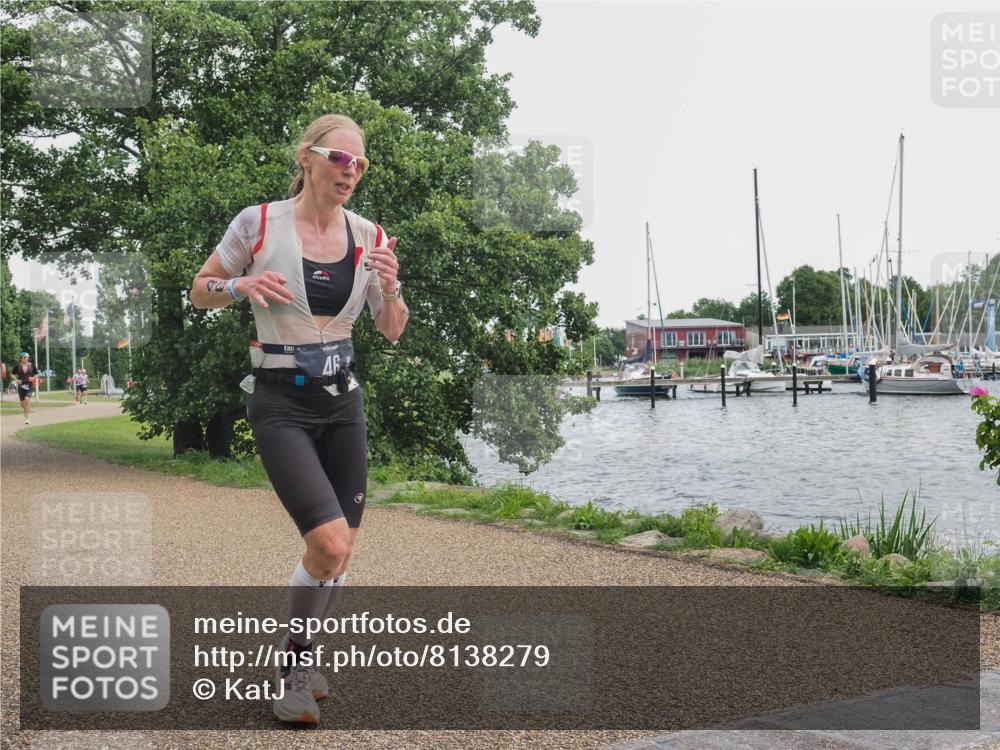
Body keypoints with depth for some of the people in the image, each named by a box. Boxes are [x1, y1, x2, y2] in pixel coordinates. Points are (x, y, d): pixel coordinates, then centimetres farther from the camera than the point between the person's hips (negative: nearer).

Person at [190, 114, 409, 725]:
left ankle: (299, 657, 33)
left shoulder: (368, 236, 3)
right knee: (330, 543, -16)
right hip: (281, 404, -5)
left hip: (343, 399, 5)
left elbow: (393, 332, 8)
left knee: (342, 547, 7)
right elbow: (201, 292, 2)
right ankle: (293, 671, 10)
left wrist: (390, 289, -13)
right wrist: (243, 285, -18)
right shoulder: (259, 223, -8)